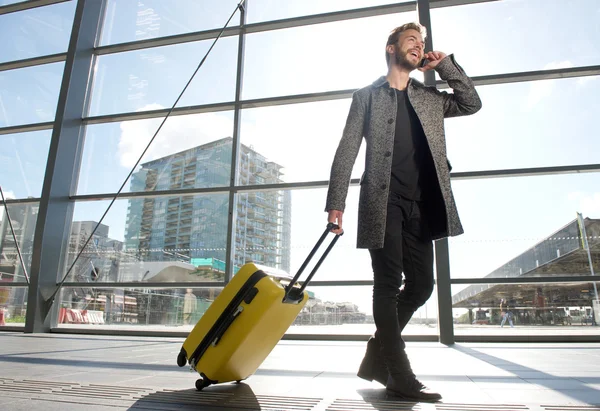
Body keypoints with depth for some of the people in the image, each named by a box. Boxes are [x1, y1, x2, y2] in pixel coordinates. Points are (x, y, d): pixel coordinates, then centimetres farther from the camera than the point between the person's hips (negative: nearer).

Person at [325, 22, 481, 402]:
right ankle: (400, 376, 0)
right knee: (389, 284, -7)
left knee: (421, 284, 3)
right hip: (383, 203, -5)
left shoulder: (429, 98, 23)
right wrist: (336, 203, -10)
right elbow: (347, 151, 1)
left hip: (419, 206, 5)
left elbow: (471, 104, 25)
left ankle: (379, 354, 21)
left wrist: (445, 65, 17)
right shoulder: (367, 96, 10)